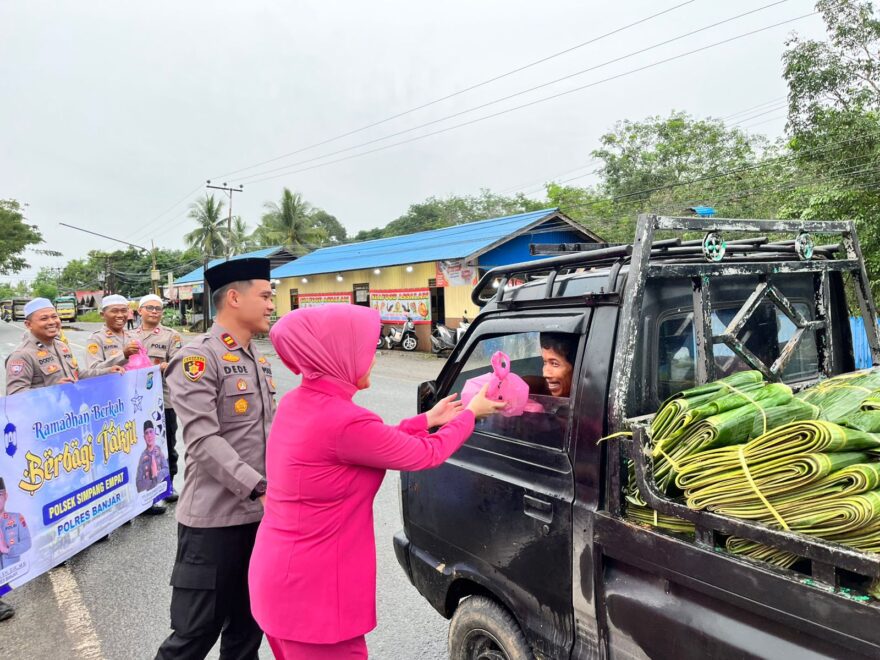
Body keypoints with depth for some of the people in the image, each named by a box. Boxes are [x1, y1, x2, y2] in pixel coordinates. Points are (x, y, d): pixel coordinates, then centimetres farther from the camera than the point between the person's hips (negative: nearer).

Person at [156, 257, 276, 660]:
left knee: (248, 624, 19)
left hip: (261, 514, 8)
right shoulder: (198, 358, -13)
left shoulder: (259, 360, 13)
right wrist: (259, 488, -25)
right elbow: (203, 441, -21)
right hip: (215, 519, -7)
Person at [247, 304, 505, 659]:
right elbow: (427, 454, -13)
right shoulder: (343, 421, -27)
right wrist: (471, 413, 3)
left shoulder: (298, 403, 0)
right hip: (313, 591, -9)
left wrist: (429, 420, 15)